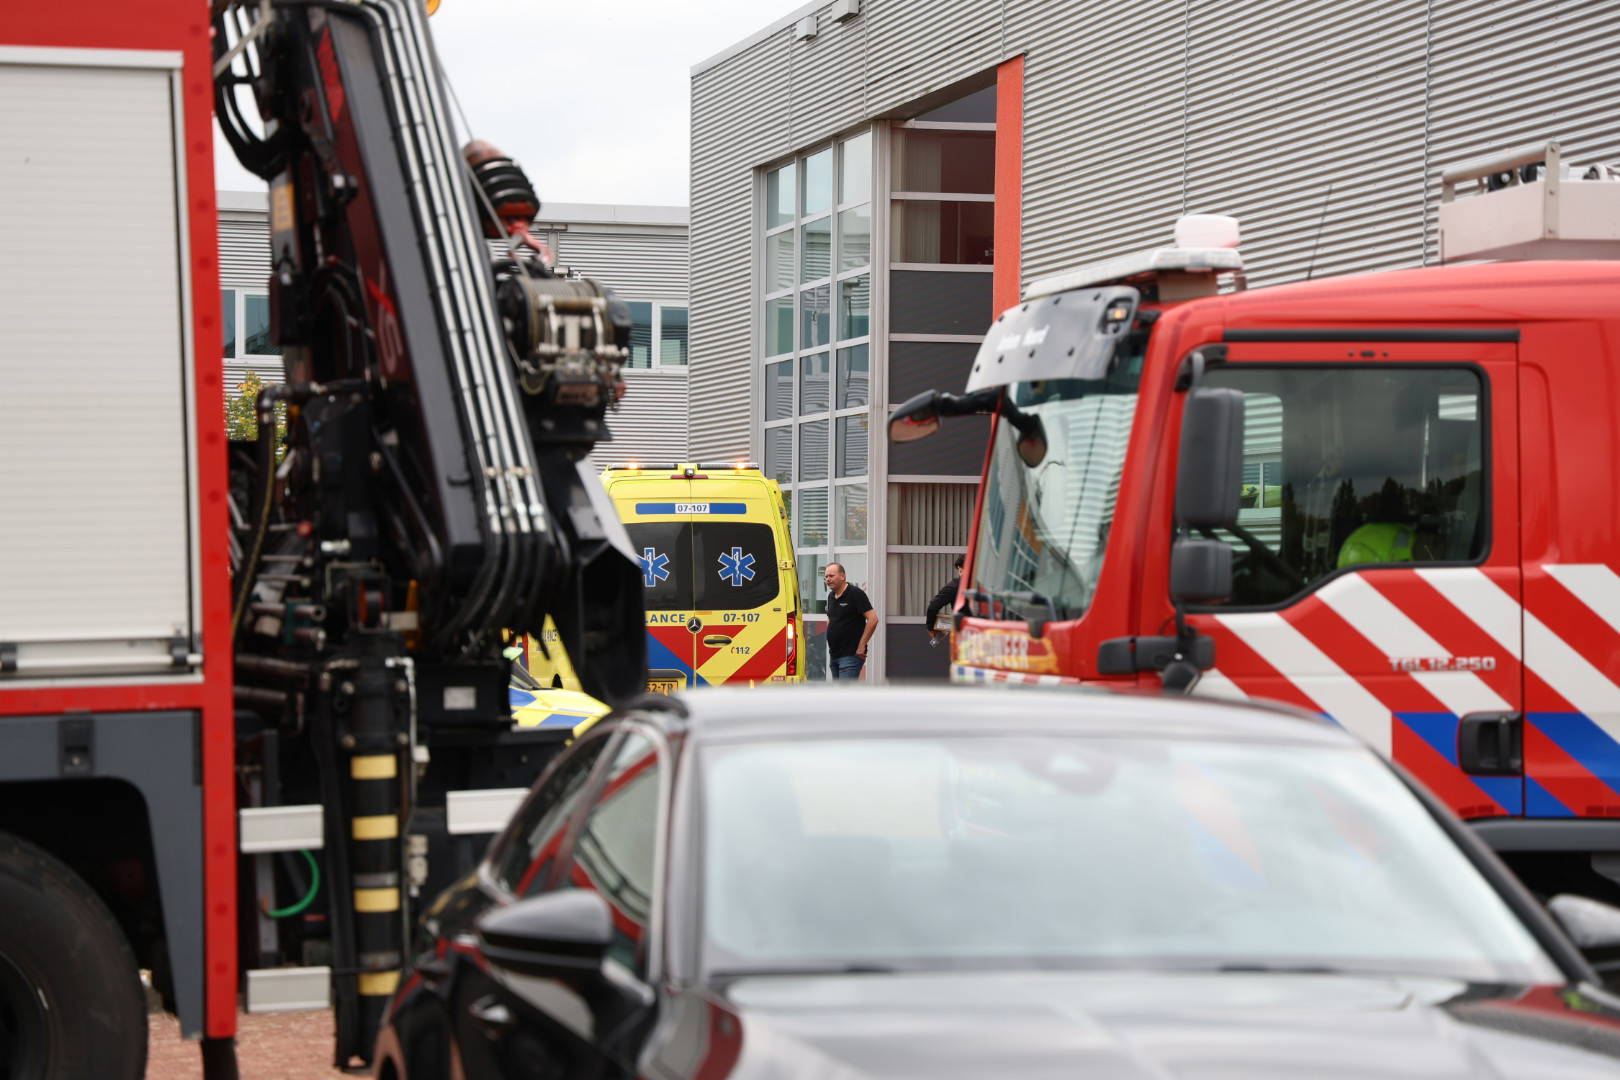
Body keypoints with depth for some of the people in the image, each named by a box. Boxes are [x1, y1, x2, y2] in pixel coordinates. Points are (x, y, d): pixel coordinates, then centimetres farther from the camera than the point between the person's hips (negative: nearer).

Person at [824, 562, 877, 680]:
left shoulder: (855, 593, -11)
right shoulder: (831, 596, 14)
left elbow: (873, 619, -17)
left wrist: (862, 646, -17)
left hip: (851, 654, -9)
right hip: (834, 655, 9)